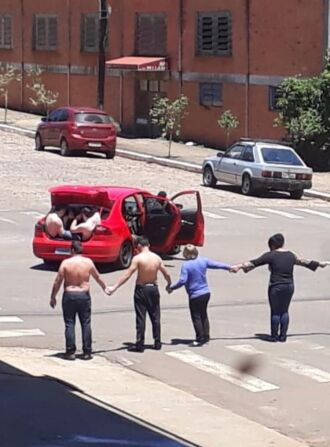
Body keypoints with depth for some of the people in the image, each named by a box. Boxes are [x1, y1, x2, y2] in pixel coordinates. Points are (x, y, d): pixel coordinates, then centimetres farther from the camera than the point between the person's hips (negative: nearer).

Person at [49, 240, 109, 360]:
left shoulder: (66, 263, -8)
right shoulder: (88, 262, -2)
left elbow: (57, 281, -6)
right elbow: (97, 277, 12)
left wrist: (53, 297, 4)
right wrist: (104, 288, 30)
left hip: (69, 295, -1)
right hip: (84, 296, 1)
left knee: (69, 324, 4)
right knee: (86, 324, 8)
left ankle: (70, 352, 3)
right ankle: (87, 352, 8)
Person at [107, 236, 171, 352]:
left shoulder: (138, 258, -14)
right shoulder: (157, 258, 1)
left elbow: (127, 275, -18)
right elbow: (166, 274, 8)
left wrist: (114, 287, -17)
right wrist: (169, 284, 29)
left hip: (141, 289, -4)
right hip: (153, 288, 4)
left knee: (140, 318, -1)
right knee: (155, 316, 14)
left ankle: (140, 345, 0)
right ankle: (157, 343, 18)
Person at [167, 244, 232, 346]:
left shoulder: (186, 265, -18)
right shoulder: (203, 260, 0)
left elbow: (182, 281, -23)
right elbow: (216, 264, 11)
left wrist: (171, 288, -11)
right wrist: (230, 267, 25)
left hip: (195, 296, -7)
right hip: (206, 293, 7)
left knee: (196, 317, 3)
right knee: (204, 315, 19)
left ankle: (200, 338, 5)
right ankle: (206, 336, 24)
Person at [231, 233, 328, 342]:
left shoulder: (271, 255, -7)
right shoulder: (291, 255, 9)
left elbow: (254, 263, -10)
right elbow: (302, 261, 23)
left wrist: (239, 266, -9)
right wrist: (319, 264, 39)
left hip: (276, 287, -5)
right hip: (289, 286, 5)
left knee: (275, 312, 4)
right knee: (284, 311, 14)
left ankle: (274, 336, 10)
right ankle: (283, 336, 16)